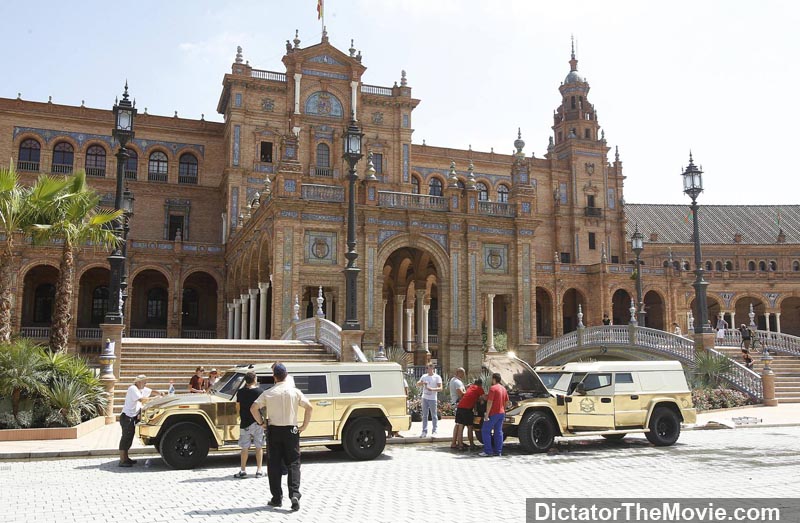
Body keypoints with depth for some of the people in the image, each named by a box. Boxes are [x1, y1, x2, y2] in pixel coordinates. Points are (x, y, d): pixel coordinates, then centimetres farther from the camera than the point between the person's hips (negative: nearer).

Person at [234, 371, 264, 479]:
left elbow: (238, 408, 2)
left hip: (245, 423, 0)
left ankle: (243, 471, 10)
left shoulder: (240, 392, -5)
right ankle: (259, 470, 9)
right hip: (258, 422, 0)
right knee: (259, 447, 7)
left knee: (245, 447, 8)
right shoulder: (259, 392, -8)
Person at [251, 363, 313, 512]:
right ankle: (294, 494, -12)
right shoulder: (295, 392, -5)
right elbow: (309, 407, -10)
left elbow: (253, 408, -8)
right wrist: (304, 425, -1)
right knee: (293, 464, 5)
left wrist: (261, 423, 4)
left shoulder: (268, 393, -4)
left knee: (274, 465, 9)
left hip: (274, 431, 0)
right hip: (291, 431, 0)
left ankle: (277, 498, 12)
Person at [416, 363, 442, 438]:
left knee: (434, 415, 0)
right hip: (425, 398, 5)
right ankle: (424, 432, 14)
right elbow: (417, 383, 9)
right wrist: (422, 382, -13)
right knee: (424, 415, 8)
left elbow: (440, 388, -9)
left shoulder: (437, 377, -3)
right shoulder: (424, 376, 11)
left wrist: (432, 389, -25)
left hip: (433, 399, -4)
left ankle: (434, 432, 4)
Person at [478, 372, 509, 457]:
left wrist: (487, 414, -18)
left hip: (493, 413, -8)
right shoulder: (503, 388, 12)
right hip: (501, 413, 8)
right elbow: (506, 401, 18)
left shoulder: (493, 388, -14)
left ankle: (488, 451, -6)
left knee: (485, 431, -2)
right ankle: (498, 451, 10)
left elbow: (490, 402, -19)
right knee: (498, 432, 11)